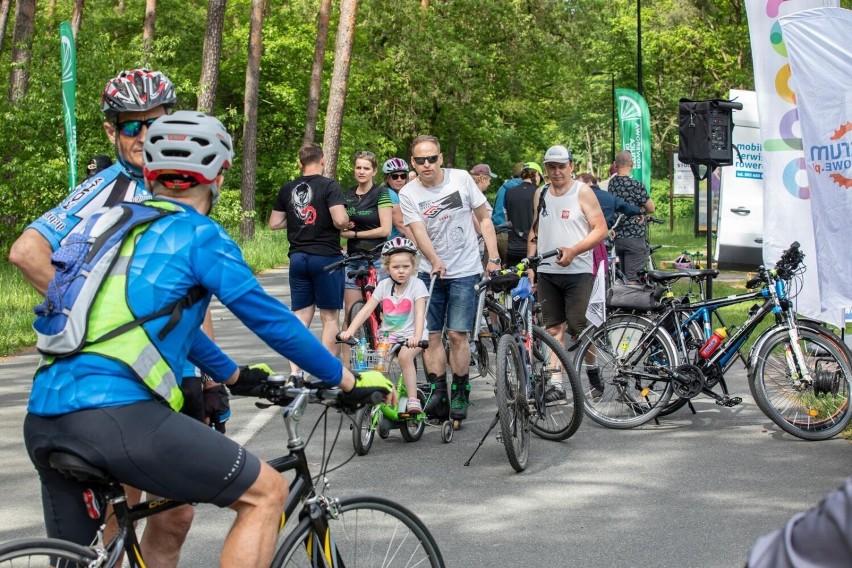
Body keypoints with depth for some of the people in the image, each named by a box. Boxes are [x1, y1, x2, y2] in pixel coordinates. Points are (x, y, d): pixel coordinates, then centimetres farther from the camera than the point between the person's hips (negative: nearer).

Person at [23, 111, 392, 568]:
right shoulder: (197, 234, 2)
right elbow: (269, 318, 2)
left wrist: (234, 375, 49)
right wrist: (348, 380, 13)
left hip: (43, 418, 8)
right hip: (118, 414, -8)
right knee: (267, 493, 6)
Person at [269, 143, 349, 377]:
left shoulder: (287, 189, 7)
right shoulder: (329, 186, -9)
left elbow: (274, 223, 10)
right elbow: (340, 219, -21)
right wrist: (346, 223, 1)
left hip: (297, 257, 5)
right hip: (326, 257, -4)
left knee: (300, 317, 8)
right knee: (330, 317, 4)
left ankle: (294, 372, 3)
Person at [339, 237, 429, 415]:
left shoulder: (417, 285, -8)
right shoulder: (384, 285, 2)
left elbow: (420, 314, -21)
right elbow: (366, 310, -4)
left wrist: (417, 337, -39)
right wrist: (349, 331, -18)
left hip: (410, 334, -4)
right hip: (388, 334, 4)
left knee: (404, 356, -32)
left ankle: (413, 401, -24)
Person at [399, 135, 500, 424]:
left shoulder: (461, 178, -4)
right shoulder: (408, 194, -3)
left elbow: (484, 219, 3)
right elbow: (419, 232, -14)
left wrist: (494, 259, -3)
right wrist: (435, 260, -33)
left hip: (465, 272, -2)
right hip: (430, 272, 2)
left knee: (457, 335, -6)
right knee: (430, 335, -1)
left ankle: (460, 395, 5)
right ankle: (437, 394, 7)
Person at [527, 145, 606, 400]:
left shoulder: (582, 192, -3)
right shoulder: (540, 195, 13)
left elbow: (601, 229, -7)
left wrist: (573, 250, -19)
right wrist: (530, 265, 11)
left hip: (577, 271, -5)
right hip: (546, 271, 5)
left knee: (577, 328, -6)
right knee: (553, 328, 3)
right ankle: (556, 383, 4)